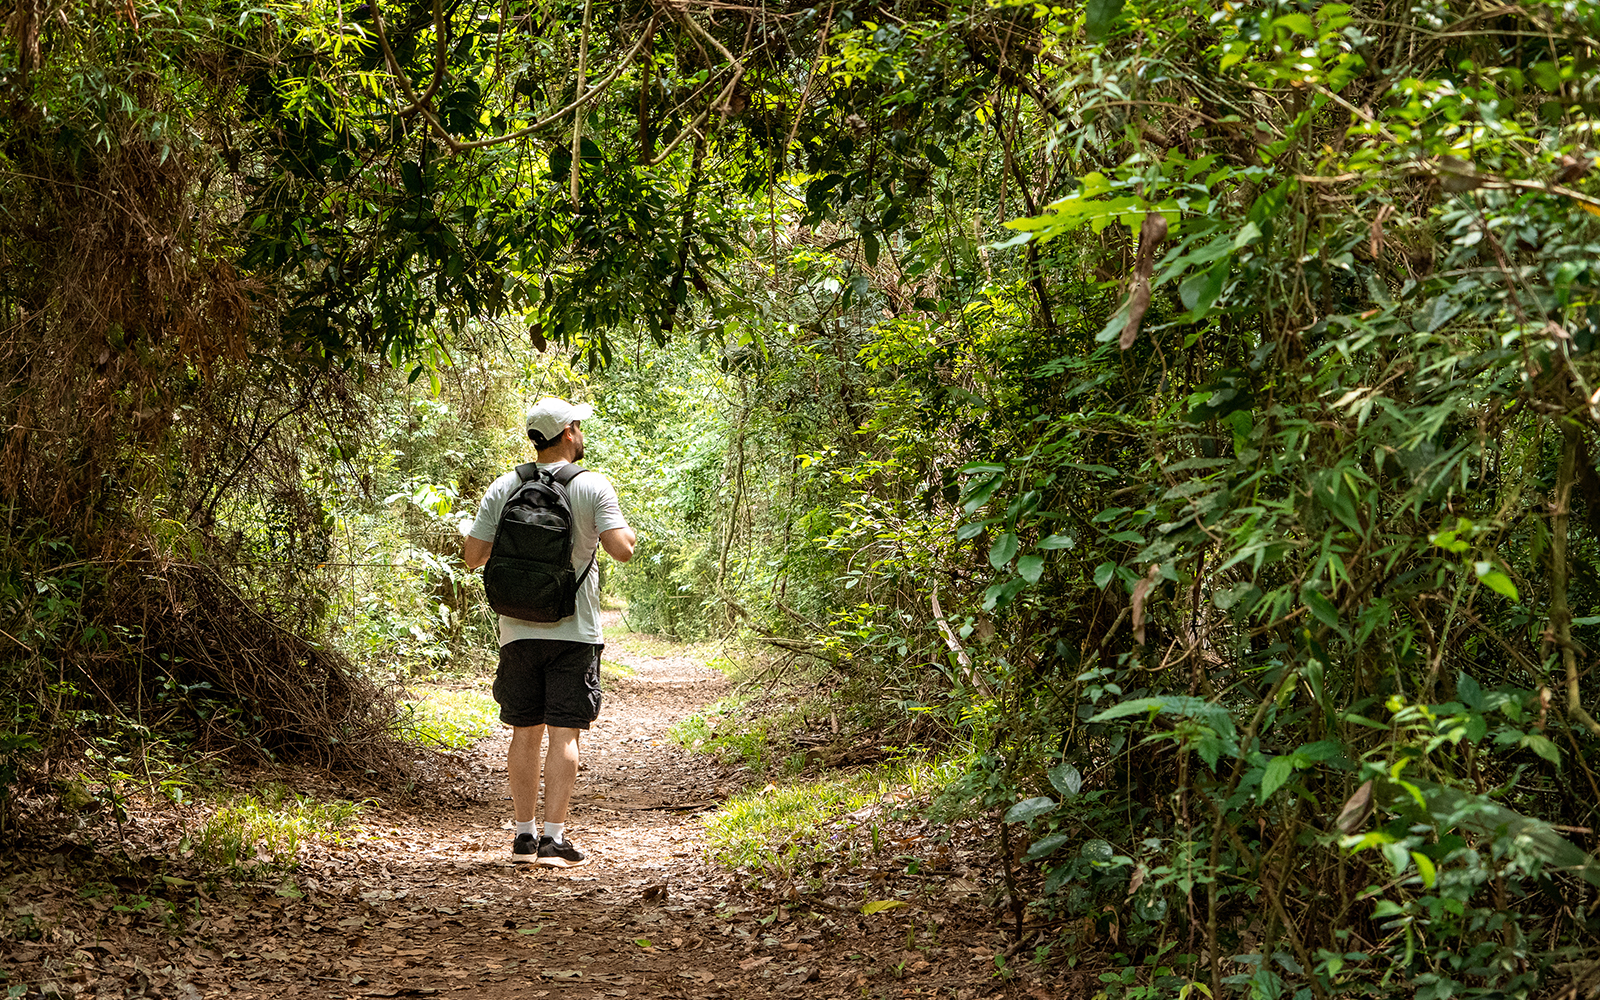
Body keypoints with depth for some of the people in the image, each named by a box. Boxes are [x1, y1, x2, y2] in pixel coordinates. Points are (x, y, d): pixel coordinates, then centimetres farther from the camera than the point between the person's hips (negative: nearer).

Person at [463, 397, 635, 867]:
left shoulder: (503, 488, 2)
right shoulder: (593, 485, -6)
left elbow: (472, 555, 2)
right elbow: (622, 550, -14)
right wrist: (627, 531, 9)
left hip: (518, 630, 3)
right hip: (574, 631, -3)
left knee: (525, 733, 11)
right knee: (564, 735, -1)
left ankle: (524, 836, 17)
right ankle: (553, 837, -4)